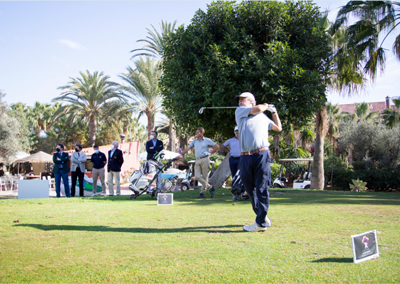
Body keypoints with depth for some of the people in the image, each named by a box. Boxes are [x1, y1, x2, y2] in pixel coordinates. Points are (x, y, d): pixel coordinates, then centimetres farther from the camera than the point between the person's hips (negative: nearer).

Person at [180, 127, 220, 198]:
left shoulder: (207, 140, 5)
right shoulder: (194, 141, 17)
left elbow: (217, 146, 6)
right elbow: (187, 149, 16)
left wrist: (210, 153, -1)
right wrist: (180, 155, 8)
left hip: (205, 160, -5)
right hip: (197, 160, 5)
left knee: (204, 177, -3)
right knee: (197, 176, -7)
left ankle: (202, 192, 8)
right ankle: (210, 187, 6)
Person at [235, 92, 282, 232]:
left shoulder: (263, 117, 21)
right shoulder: (239, 111, 15)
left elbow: (278, 128, 34)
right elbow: (257, 109, 0)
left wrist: (274, 112, 34)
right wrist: (265, 106, 19)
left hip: (262, 155, -1)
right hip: (245, 157, 1)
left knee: (262, 189, -7)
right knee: (250, 189, 6)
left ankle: (261, 223, -6)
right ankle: (262, 216, 22)